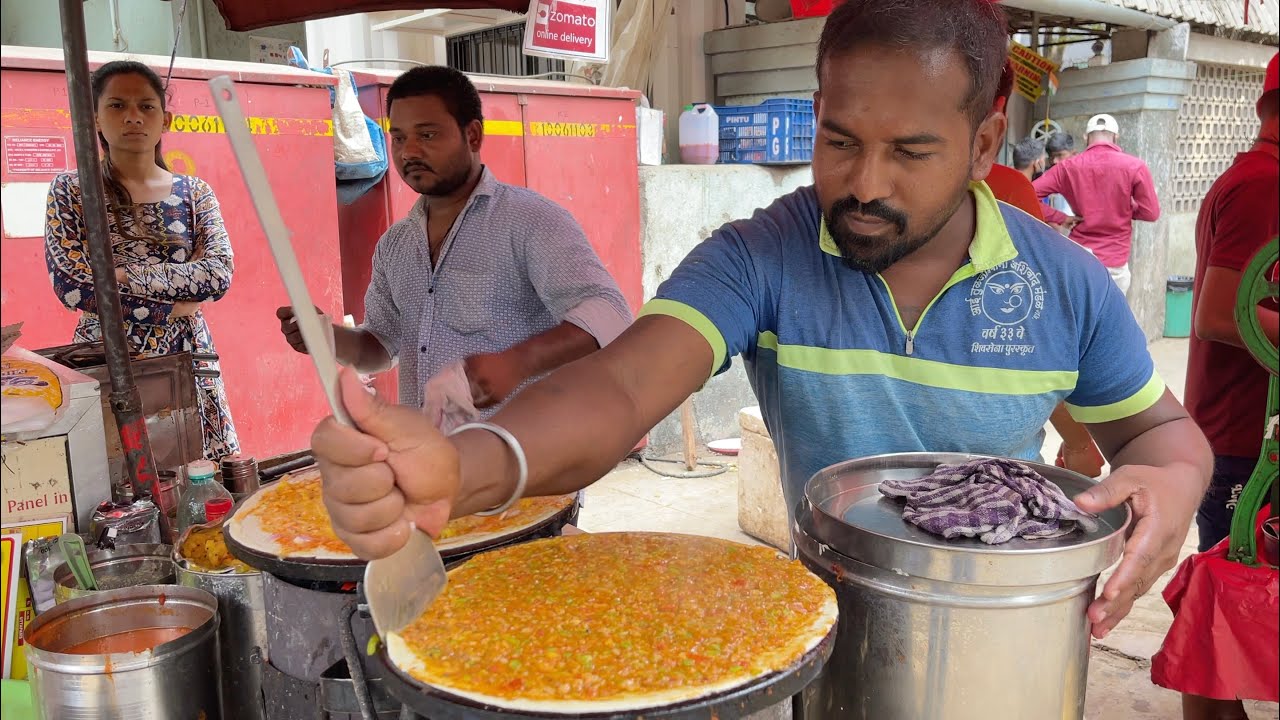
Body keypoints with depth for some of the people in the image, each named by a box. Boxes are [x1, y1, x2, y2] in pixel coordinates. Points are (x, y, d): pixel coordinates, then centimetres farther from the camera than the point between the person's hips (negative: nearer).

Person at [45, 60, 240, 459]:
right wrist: (174, 304, -11)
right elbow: (69, 285, -9)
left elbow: (220, 274, -8)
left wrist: (122, 274, -14)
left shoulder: (195, 192, 6)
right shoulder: (70, 191, 2)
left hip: (186, 358, 2)